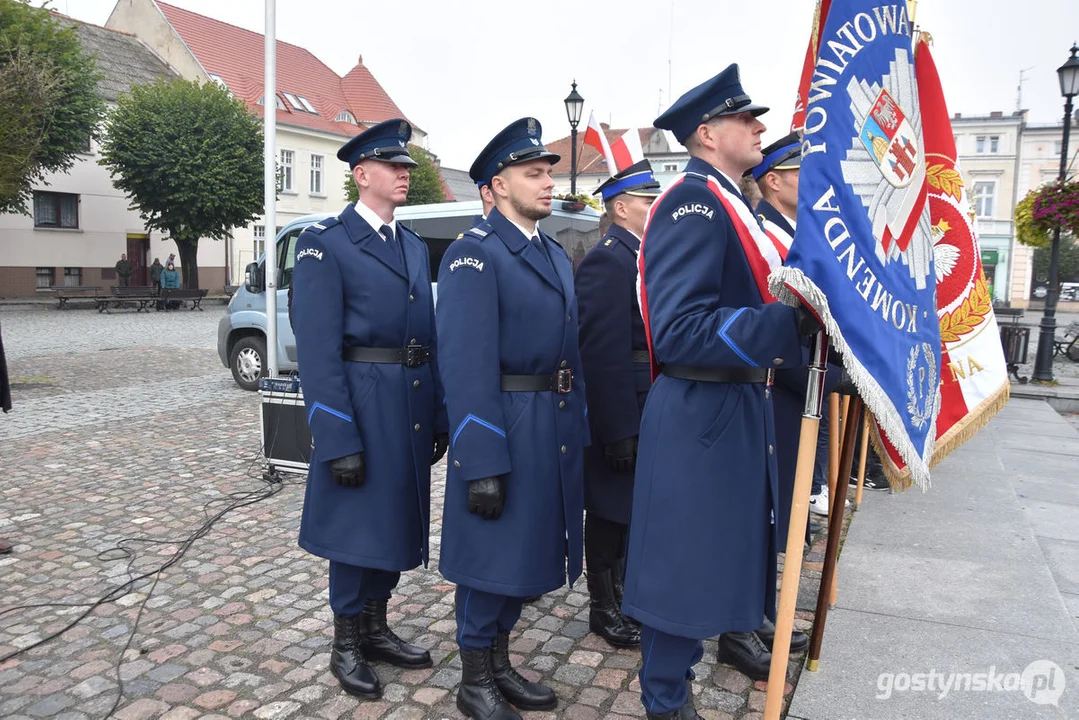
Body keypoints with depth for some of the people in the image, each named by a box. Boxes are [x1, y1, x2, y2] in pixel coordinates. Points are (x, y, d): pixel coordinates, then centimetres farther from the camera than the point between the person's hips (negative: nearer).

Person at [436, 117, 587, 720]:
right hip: (505, 427, -8)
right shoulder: (475, 253, -13)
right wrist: (483, 465, -22)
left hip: (558, 429, 8)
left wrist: (580, 431, 11)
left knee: (529, 552, 18)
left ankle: (501, 665, 36)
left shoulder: (557, 255, 14)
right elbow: (467, 367, -19)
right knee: (493, 557, 5)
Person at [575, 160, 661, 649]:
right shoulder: (607, 261, -18)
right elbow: (603, 355, -24)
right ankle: (604, 607, 22)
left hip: (646, 409, 9)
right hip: (620, 413, -9)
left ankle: (619, 588, 38)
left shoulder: (641, 256, 13)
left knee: (629, 506, 20)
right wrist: (619, 431, -25)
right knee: (610, 508, 5)